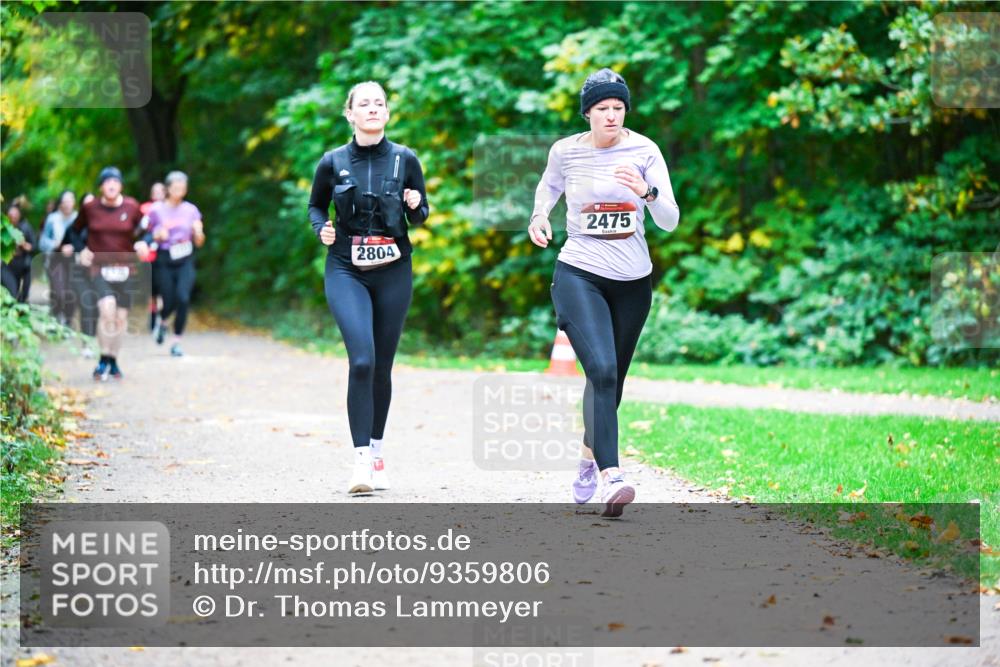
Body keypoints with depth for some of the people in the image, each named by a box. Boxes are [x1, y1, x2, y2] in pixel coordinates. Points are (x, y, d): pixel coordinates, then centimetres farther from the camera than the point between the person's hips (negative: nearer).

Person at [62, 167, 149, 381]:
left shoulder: (131, 207, 0)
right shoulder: (89, 207, 0)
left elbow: (144, 230, 13)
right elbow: (74, 230, 16)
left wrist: (142, 243, -7)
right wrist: (81, 249, 1)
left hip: (125, 268, 2)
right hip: (99, 268, -2)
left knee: (121, 315, 5)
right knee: (107, 307, -25)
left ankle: (113, 361, 24)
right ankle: (104, 359, -14)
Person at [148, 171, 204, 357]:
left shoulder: (191, 210, 7)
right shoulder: (156, 210, 2)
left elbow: (198, 242, 9)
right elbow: (149, 236, 8)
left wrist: (198, 232, -13)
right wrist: (158, 236, -14)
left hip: (185, 260, 1)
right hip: (164, 260, -1)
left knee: (183, 298, -18)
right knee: (169, 303, -3)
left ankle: (177, 342, -5)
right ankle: (162, 322, 36)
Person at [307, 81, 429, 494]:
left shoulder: (404, 160, 1)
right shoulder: (333, 162, 0)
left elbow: (420, 216, 10)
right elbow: (315, 206, 15)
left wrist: (415, 206, -12)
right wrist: (322, 228, -5)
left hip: (393, 273, 2)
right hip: (346, 272, -2)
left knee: (382, 366, 7)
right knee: (362, 360, -18)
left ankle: (376, 452, 24)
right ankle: (361, 459, -16)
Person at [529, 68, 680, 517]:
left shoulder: (644, 151, -3)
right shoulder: (565, 152, -2)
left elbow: (670, 222, -7)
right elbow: (548, 188, 21)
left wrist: (646, 192, -25)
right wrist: (539, 216, 1)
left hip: (633, 281, 3)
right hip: (579, 275, -3)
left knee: (612, 380, 14)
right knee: (602, 370, -22)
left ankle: (589, 458, 39)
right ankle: (611, 479, -31)